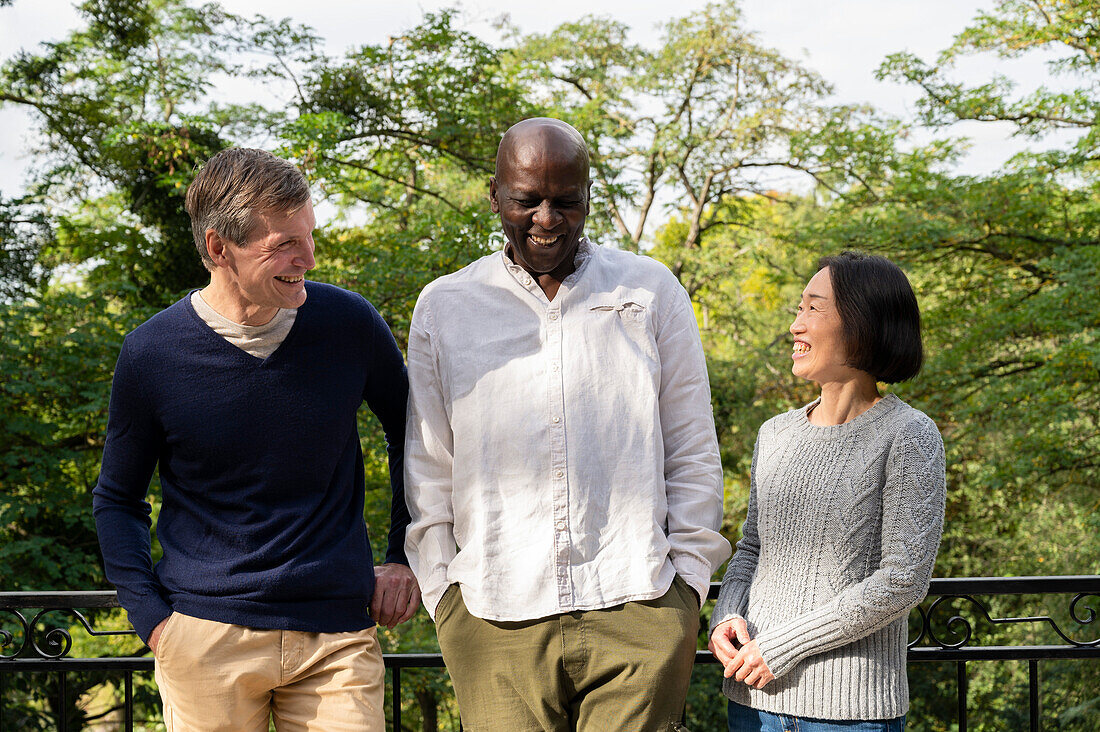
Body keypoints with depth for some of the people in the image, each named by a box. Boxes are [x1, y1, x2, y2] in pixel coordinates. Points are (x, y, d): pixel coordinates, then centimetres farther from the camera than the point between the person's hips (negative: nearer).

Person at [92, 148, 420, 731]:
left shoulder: (350, 324, -3)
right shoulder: (151, 354, -6)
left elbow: (409, 433, 15)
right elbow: (117, 501, 6)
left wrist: (404, 556, 11)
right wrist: (154, 619, -4)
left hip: (336, 637, 1)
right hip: (207, 637, -1)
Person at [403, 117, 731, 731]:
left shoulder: (651, 291, 8)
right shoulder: (444, 307, 10)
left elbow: (693, 452, 10)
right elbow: (428, 470, 12)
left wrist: (688, 579, 4)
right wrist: (442, 591, 6)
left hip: (637, 611, 0)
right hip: (495, 621, 1)